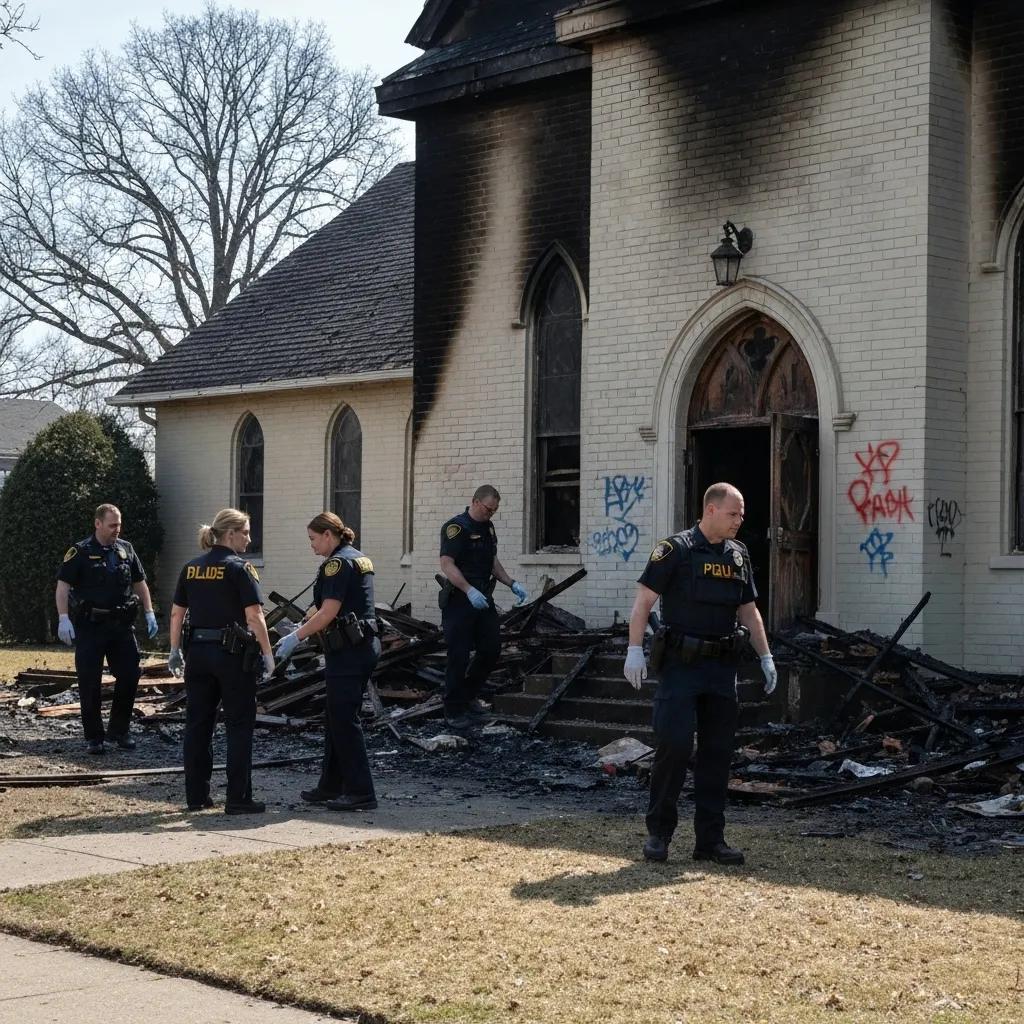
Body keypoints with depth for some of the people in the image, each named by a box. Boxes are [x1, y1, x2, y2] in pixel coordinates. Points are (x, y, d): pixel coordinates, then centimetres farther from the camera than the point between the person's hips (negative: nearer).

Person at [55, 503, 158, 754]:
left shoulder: (126, 550, 10)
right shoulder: (80, 552, -4)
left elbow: (140, 583, 17)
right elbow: (63, 586, -8)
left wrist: (150, 614, 10)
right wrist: (63, 619, -17)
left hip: (122, 624, 4)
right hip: (90, 627, -4)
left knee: (129, 676, 2)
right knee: (90, 683, 0)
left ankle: (119, 730, 18)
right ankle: (94, 737, 10)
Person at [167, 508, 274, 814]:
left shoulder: (191, 568, 8)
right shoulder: (240, 568, -10)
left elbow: (176, 613, 11)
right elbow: (254, 616, -15)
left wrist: (175, 651, 18)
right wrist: (267, 654, -9)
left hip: (198, 652, 6)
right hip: (233, 654, -6)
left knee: (198, 723, 11)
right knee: (239, 725, 2)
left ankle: (196, 795, 16)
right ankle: (238, 798, 1)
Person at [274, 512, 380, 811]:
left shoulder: (338, 563, -14)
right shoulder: (357, 559, 16)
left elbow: (328, 612, -19)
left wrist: (295, 637, -12)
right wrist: (303, 628, 21)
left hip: (348, 652, -10)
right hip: (364, 646, 10)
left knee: (344, 720, -5)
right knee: (337, 719, 15)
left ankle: (361, 792, -4)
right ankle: (331, 787, 21)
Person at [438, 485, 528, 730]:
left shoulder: (488, 527, 13)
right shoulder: (456, 527, -14)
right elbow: (447, 564, -22)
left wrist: (512, 584, 10)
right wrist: (470, 591, -31)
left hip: (483, 599, 8)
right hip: (459, 601, -8)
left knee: (492, 648, 10)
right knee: (459, 657, -3)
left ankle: (470, 693, 30)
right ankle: (454, 711, 6)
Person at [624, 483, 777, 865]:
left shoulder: (738, 555, 12)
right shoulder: (676, 550, -6)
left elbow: (748, 610, 20)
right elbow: (644, 599, -8)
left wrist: (766, 656, 14)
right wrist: (635, 650, -15)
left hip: (722, 668, 6)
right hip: (681, 665, -6)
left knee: (718, 751, 5)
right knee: (674, 744, -10)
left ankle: (710, 839, 12)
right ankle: (659, 832, 5)